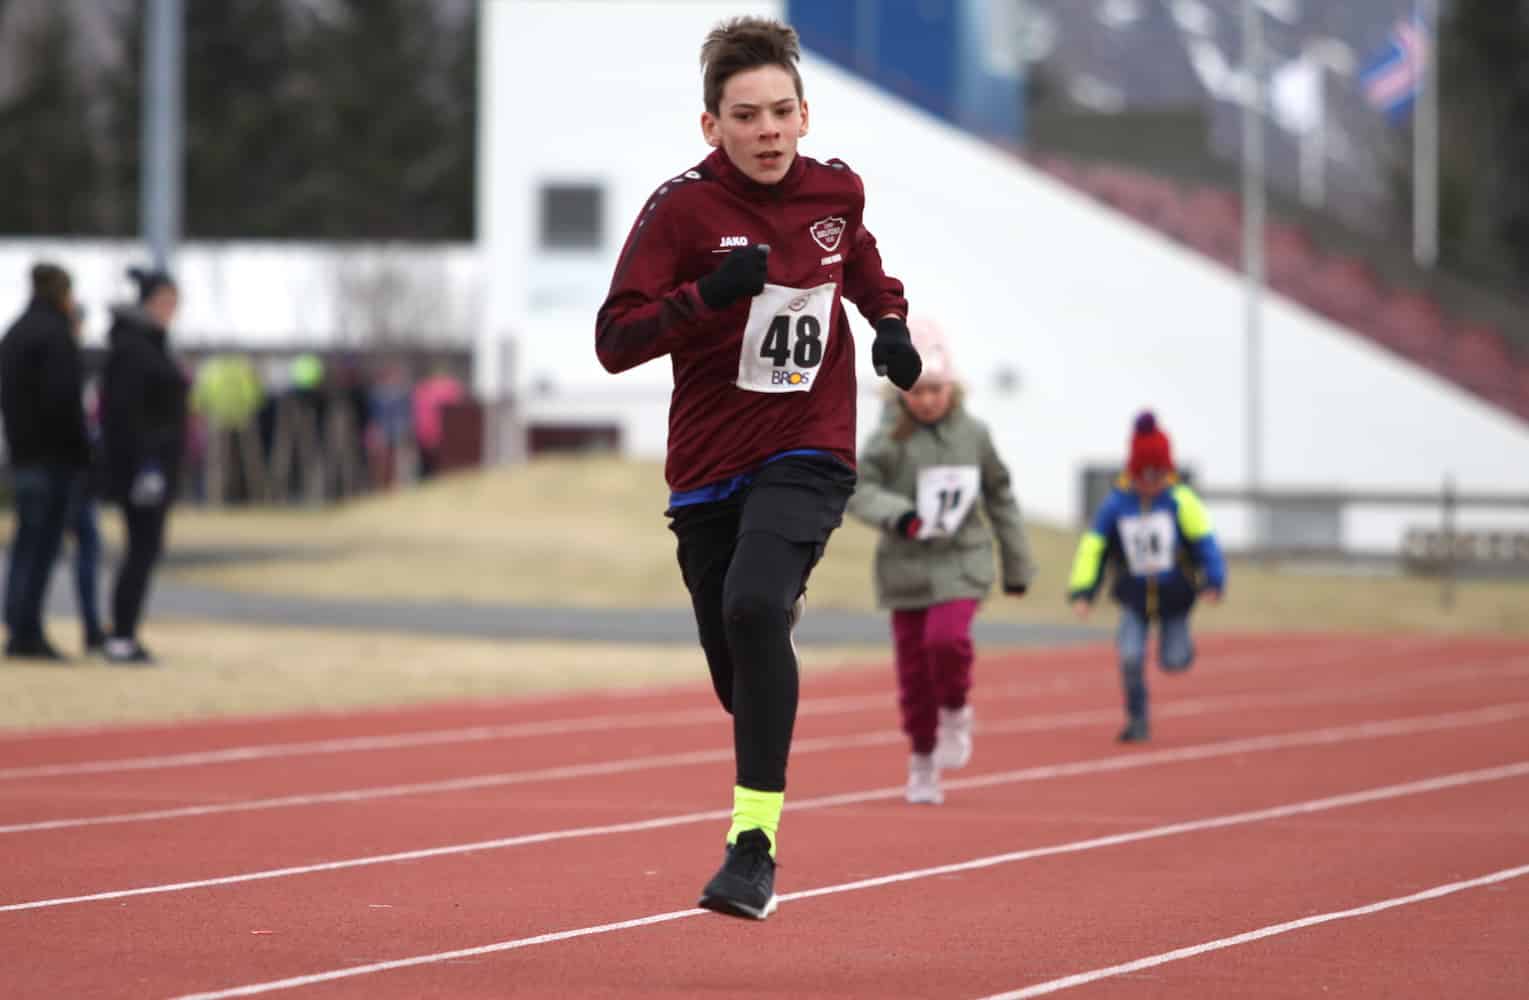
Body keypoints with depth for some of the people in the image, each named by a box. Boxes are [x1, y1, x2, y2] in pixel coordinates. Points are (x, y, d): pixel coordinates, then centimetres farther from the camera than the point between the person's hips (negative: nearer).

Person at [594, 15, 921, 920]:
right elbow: (615, 341, -15)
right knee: (739, 679, 10)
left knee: (752, 607, -29)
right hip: (710, 467, 1)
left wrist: (891, 325, 7)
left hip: (808, 455, -1)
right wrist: (708, 293, -28)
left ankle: (756, 842, -26)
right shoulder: (683, 207, -10)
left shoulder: (836, 193, 0)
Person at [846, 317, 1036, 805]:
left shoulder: (973, 434, 1)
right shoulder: (889, 438, -6)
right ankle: (922, 761, 22)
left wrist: (1017, 564, 16)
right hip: (906, 567, 0)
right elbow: (857, 490, -13)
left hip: (961, 562, 0)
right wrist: (897, 514, -32)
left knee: (947, 638, -25)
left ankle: (955, 712, 3)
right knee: (914, 669, 4)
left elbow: (1000, 498, 11)